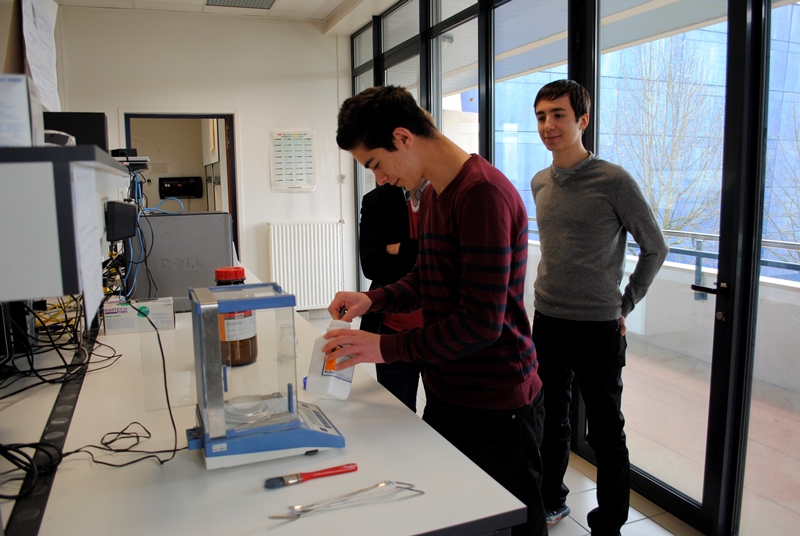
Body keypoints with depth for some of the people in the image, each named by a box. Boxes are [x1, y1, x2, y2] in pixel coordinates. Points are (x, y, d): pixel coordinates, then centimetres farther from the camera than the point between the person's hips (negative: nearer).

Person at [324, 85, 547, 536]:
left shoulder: (483, 194, -22)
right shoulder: (432, 194, 10)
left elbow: (481, 322, -24)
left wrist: (386, 348, -18)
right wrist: (372, 300, 2)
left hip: (496, 406, -8)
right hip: (446, 394, 9)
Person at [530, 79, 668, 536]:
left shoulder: (615, 181, -11)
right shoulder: (540, 183, 7)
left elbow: (655, 248, -2)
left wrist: (624, 306, 0)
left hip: (598, 328, -5)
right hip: (546, 323, 6)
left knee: (606, 433, 7)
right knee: (551, 422, 18)